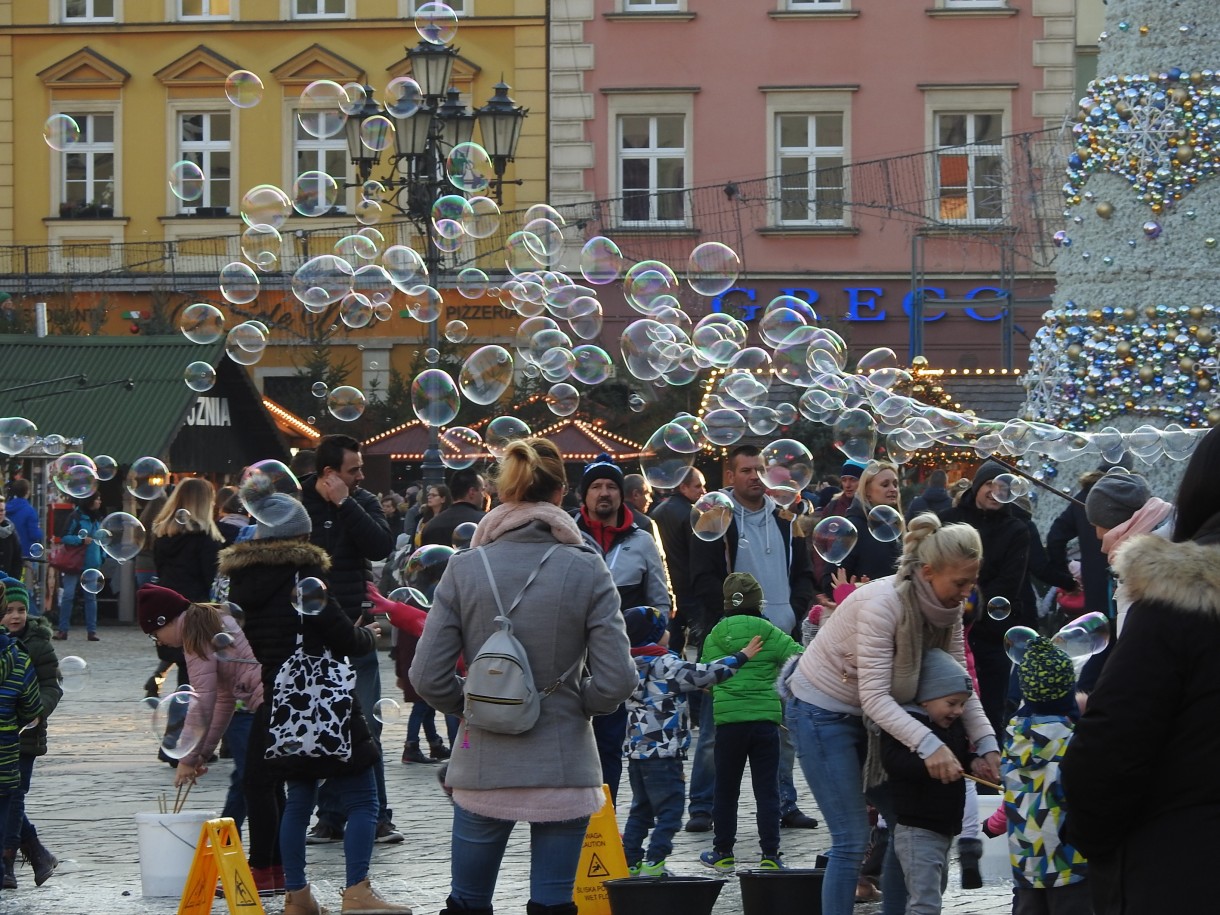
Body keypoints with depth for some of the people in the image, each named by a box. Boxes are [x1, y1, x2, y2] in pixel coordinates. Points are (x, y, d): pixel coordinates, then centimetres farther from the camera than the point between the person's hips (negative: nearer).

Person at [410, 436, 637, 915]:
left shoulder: (464, 569, -4)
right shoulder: (586, 570, -7)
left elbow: (428, 676, -6)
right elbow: (616, 680, -10)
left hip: (483, 765, 1)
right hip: (564, 765, -1)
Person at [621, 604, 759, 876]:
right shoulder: (666, 665, -13)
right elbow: (705, 674, -13)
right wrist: (742, 657, -4)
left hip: (636, 750, 8)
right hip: (663, 752, -8)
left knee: (641, 810, 16)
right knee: (669, 809, -4)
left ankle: (630, 862, 15)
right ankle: (654, 862, -11)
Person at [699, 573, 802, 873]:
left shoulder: (714, 638, 2)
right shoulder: (770, 634, -2)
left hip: (727, 720, 1)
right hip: (765, 718, -1)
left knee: (726, 790, 12)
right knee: (767, 789, 3)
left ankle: (723, 852, 20)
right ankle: (770, 855, 1)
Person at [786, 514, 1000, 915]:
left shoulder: (948, 608, -7)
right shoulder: (883, 604, -31)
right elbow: (874, 696, -34)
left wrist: (986, 743, -20)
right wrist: (928, 744, -44)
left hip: (871, 714, 8)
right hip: (823, 712, -8)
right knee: (852, 840, -12)